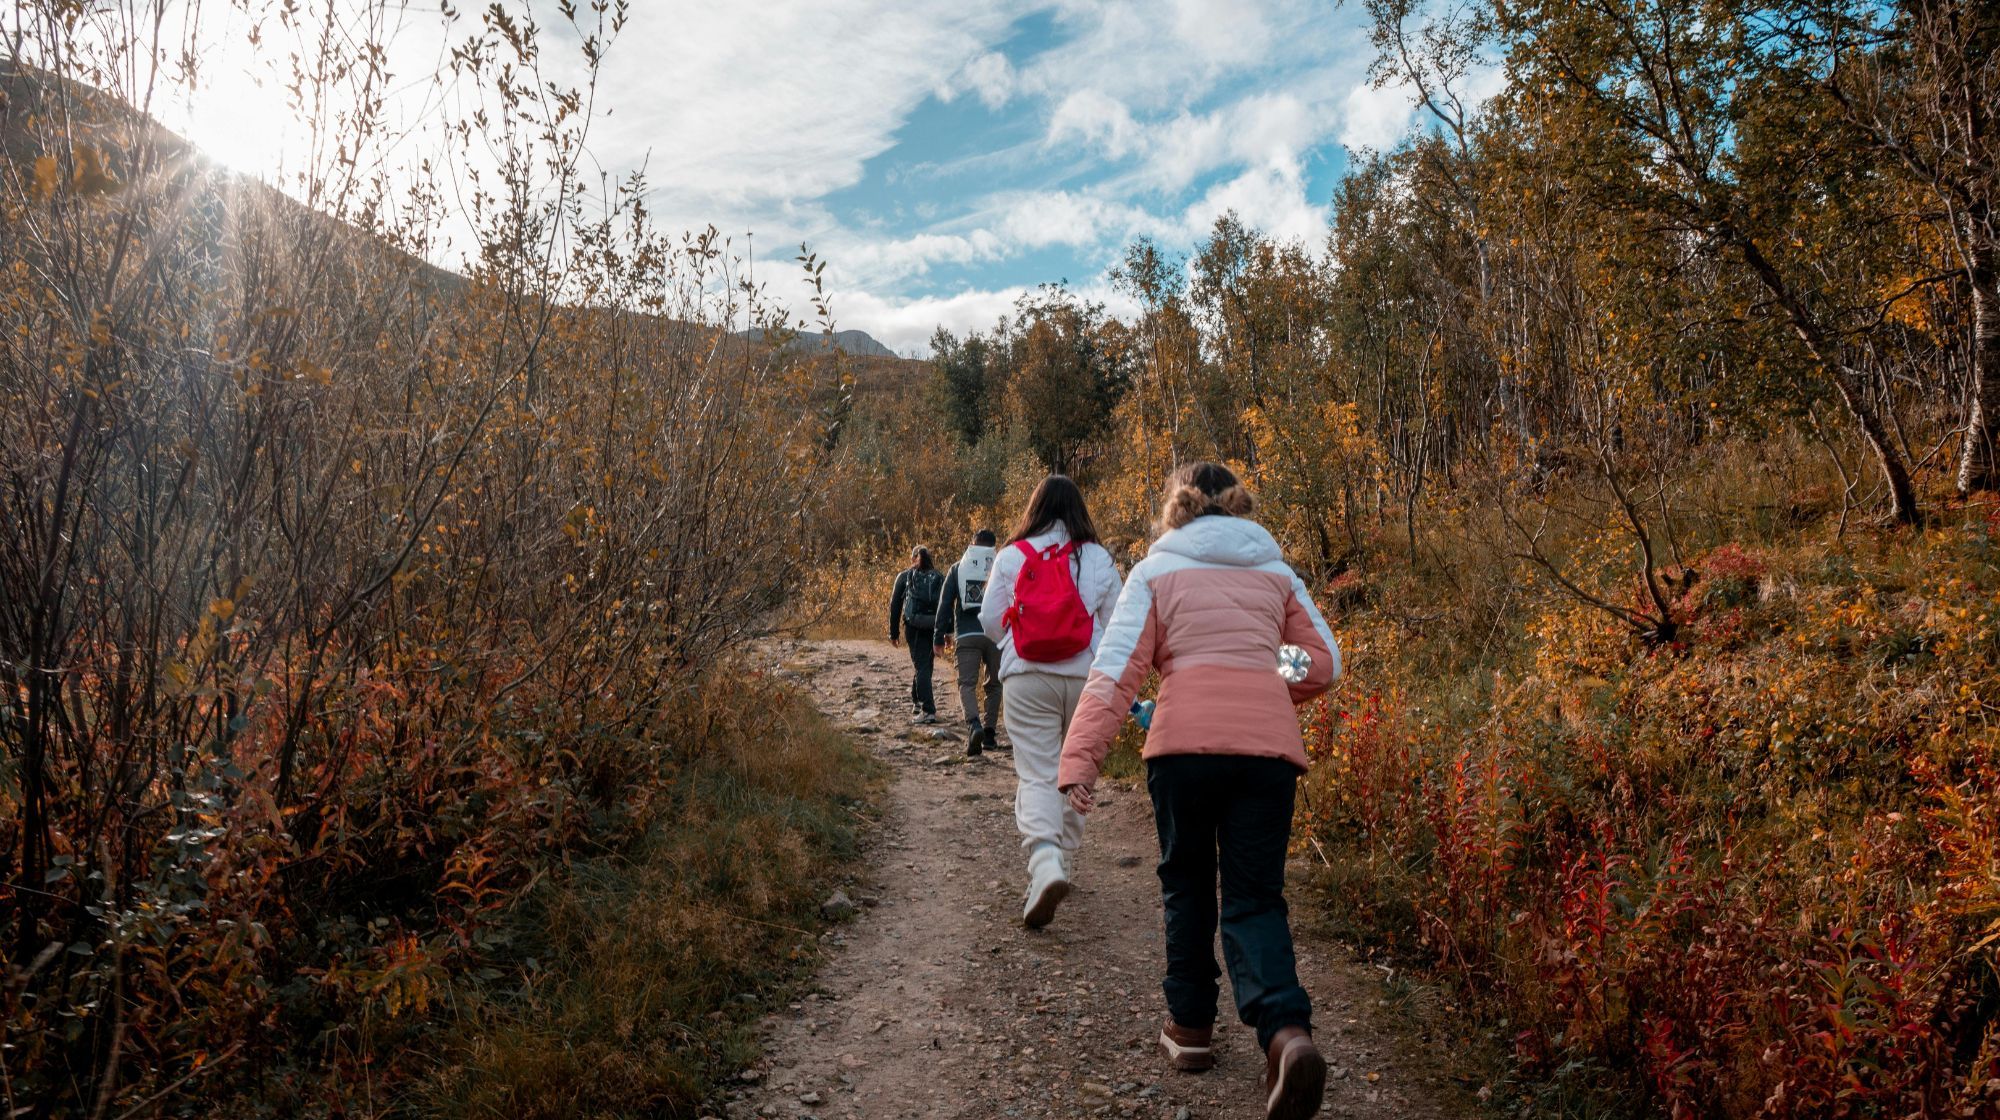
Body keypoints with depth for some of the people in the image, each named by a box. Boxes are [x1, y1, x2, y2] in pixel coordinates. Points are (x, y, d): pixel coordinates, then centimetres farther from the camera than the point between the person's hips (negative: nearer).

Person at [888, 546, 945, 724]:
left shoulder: (904, 576, 7)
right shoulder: (939, 577, 12)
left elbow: (895, 604, 6)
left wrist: (893, 632, 10)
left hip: (914, 626, -3)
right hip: (934, 627, 3)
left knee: (920, 665, -4)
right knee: (924, 664, 20)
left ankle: (929, 710, -14)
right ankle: (917, 701, 33)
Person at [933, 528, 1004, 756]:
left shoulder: (957, 569, 9)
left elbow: (945, 604, 6)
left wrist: (941, 635, 11)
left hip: (966, 635, 0)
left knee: (967, 683, -1)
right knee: (994, 684, 16)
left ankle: (974, 724, -27)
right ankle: (990, 732, 16)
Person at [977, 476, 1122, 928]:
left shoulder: (1011, 556, 1)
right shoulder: (1099, 559, 2)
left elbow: (990, 621, 5)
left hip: (1026, 678, -1)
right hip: (1086, 677, 1)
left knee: (1036, 775, -1)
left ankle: (1044, 862, -23)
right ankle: (1064, 862, 30)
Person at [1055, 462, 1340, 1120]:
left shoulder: (1156, 571, 11)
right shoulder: (1275, 571, 20)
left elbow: (1116, 668, -1)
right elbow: (1323, 664, 17)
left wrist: (1080, 758, -7)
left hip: (1185, 741, -2)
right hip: (1269, 743, 2)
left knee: (1187, 883, 20)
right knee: (1254, 899, 7)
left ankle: (1190, 1026, 27)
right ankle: (1287, 1033, -16)